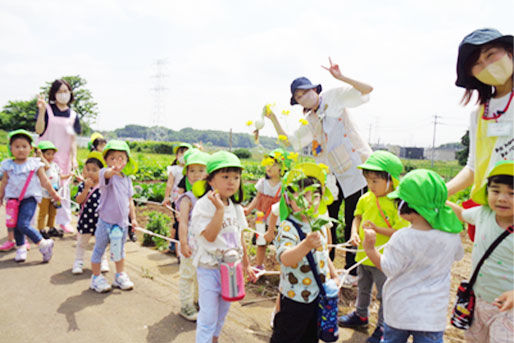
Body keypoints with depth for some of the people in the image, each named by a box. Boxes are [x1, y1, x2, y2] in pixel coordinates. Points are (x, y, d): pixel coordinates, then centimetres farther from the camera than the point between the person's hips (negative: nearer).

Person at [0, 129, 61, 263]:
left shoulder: (35, 164, -1)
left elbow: (45, 182, 6)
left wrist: (54, 194, 12)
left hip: (29, 198, -4)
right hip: (13, 198, 4)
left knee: (23, 224, -15)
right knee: (16, 226, 8)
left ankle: (43, 244, -5)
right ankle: (21, 249, 25)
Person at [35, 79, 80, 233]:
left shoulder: (73, 115, 8)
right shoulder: (47, 109, -1)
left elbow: (73, 139, 7)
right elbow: (39, 130, -11)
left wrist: (74, 158, -3)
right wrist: (42, 110, -22)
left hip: (64, 157, 3)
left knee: (63, 188, 8)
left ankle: (64, 221, 20)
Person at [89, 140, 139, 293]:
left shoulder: (127, 179, 6)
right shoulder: (106, 173, -13)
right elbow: (107, 174, -40)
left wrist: (133, 218, 12)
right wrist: (113, 170, -63)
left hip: (122, 221, 6)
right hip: (106, 220, -5)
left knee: (119, 250, 19)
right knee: (99, 249, 8)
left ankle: (120, 276, 34)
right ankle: (96, 278, 25)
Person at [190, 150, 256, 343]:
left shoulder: (236, 207, 2)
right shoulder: (204, 206, -17)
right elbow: (210, 236, -28)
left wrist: (246, 264, 17)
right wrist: (220, 209, -32)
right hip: (209, 268, -6)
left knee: (222, 311, 21)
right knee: (208, 315, 0)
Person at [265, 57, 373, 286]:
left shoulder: (334, 98, 0)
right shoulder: (309, 123, 14)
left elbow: (367, 89, -8)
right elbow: (289, 141, 12)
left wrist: (340, 78, -19)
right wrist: (273, 119, 4)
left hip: (354, 168, -5)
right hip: (330, 174, 5)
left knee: (353, 222, 3)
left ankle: (352, 270, 17)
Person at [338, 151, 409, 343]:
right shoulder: (366, 199, -1)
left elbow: (400, 232, -22)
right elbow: (358, 217, 11)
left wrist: (377, 229, -31)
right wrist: (354, 233, -5)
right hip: (363, 254, 7)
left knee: (384, 295, 10)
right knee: (363, 289, 27)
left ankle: (382, 327, 28)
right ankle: (361, 315, 48)